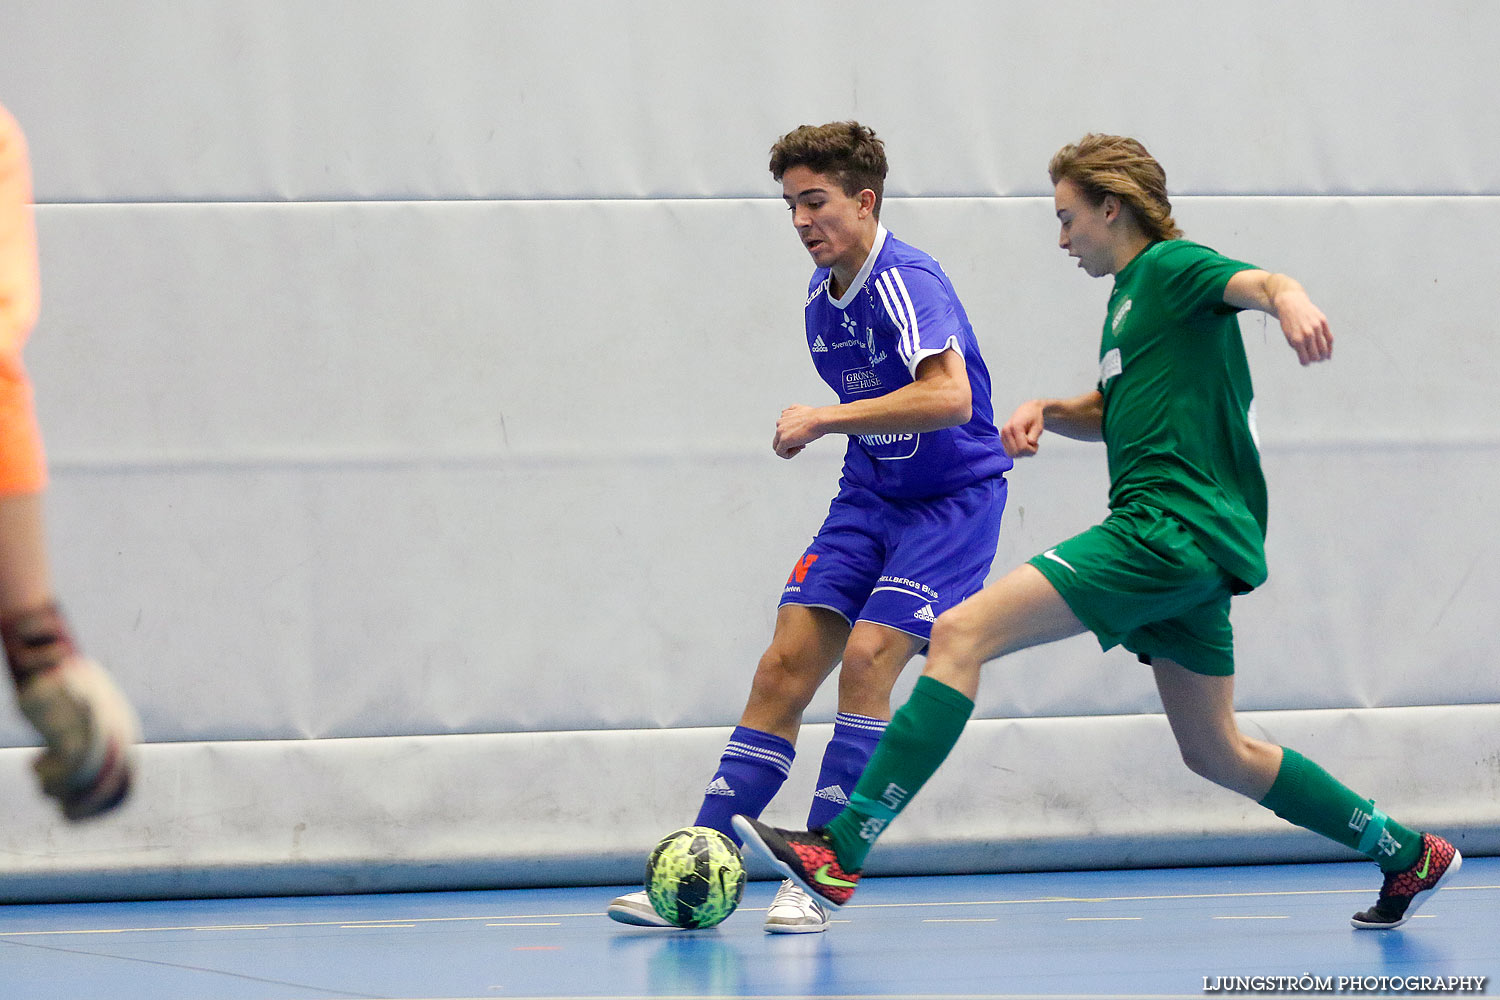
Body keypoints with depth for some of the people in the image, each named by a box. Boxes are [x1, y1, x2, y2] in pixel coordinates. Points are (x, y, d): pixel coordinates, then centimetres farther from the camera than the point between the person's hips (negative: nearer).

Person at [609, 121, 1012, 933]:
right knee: (784, 668, -3)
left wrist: (827, 419, -32)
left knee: (867, 658, -22)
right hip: (868, 496, 8)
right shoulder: (821, 297, 6)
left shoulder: (905, 282, -20)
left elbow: (950, 396, -36)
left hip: (952, 499, -7)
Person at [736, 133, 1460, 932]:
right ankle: (1407, 854, 26)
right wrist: (1045, 411, 14)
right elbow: (1110, 413, 36)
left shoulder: (1172, 266, -4)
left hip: (1170, 529, -11)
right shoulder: (1131, 294, 24)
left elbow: (1258, 282, -25)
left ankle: (841, 851, -25)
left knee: (962, 633, -17)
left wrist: (1290, 300, -49)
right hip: (1189, 549, 11)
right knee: (1214, 752, 19)